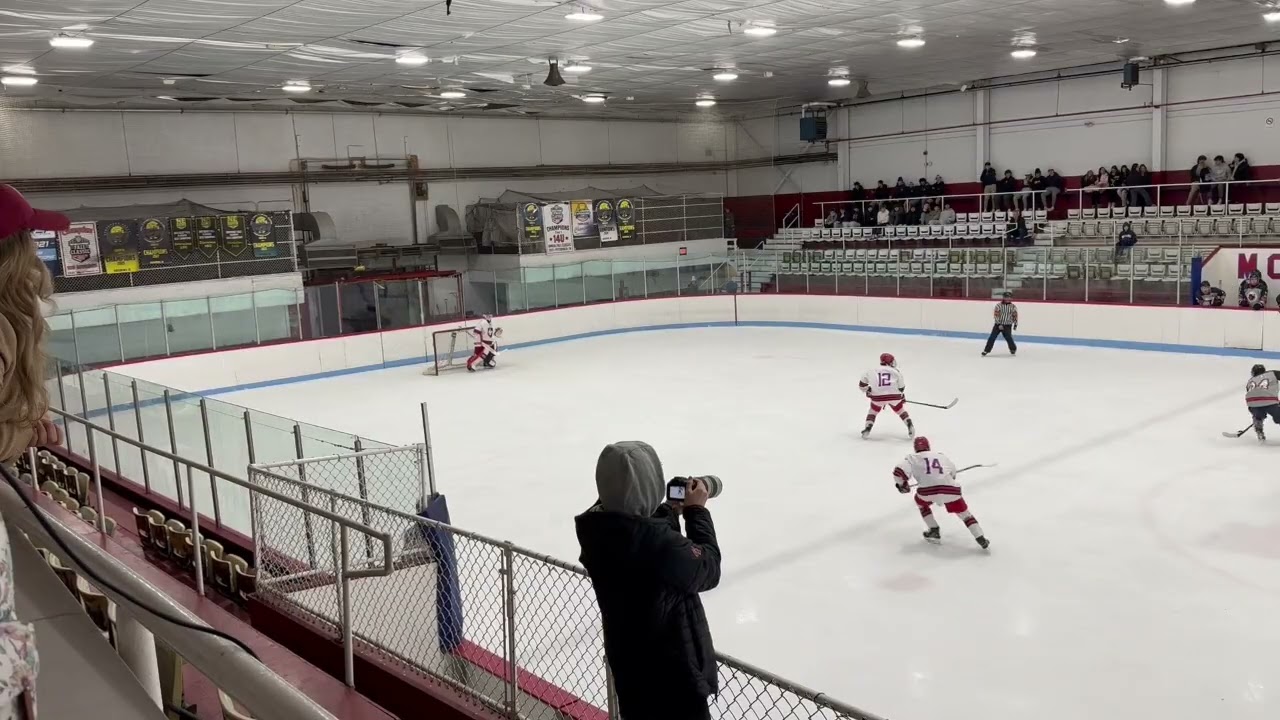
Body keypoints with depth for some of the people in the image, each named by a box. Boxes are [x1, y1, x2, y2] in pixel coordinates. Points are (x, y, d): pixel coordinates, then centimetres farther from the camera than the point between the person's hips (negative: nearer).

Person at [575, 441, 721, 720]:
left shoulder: (597, 527, -11)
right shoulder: (661, 542, -34)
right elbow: (709, 570, -15)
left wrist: (670, 511, 7)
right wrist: (696, 510, -6)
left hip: (627, 662, 8)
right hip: (672, 673, -7)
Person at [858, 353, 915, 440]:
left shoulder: (872, 371, 15)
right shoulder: (896, 372, 14)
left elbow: (862, 384, 19)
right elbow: (901, 388, 14)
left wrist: (868, 391, 36)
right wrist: (903, 396, 33)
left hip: (878, 396, 0)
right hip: (894, 396, 0)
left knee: (873, 411, 24)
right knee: (901, 410, 24)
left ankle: (867, 429, 12)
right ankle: (910, 426, 12)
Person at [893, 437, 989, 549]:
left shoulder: (912, 458, 18)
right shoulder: (942, 456, 30)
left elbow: (900, 471, 3)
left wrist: (901, 484, 22)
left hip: (927, 489, -2)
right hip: (950, 488, 2)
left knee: (921, 502, 32)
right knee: (964, 512, 19)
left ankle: (934, 531, 26)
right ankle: (980, 539, 8)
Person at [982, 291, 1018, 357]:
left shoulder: (1013, 307, 2)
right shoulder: (998, 305, -7)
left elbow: (1015, 316, 9)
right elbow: (996, 315, -13)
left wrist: (1015, 324, 1)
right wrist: (999, 324, -21)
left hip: (1007, 325, 0)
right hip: (998, 324, 0)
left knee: (1008, 337, -9)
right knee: (992, 337, -7)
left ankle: (1013, 349, 17)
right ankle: (986, 350, -1)